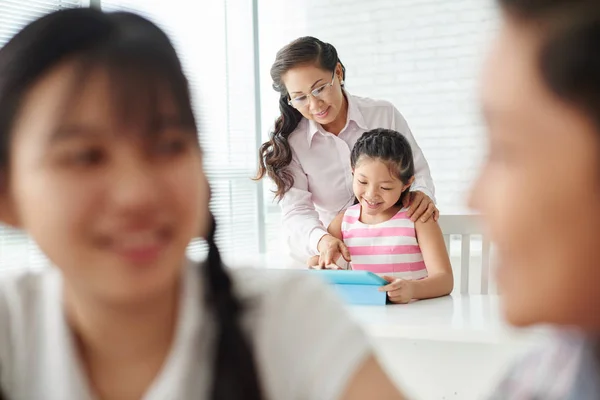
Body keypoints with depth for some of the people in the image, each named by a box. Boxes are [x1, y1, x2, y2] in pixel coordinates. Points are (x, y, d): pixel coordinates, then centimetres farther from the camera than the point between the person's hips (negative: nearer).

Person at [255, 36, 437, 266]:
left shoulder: (385, 115, -1)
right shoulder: (290, 143, -2)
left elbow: (417, 171, 9)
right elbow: (295, 210, -9)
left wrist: (422, 194, -16)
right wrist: (321, 239, -31)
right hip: (331, 257, 1)